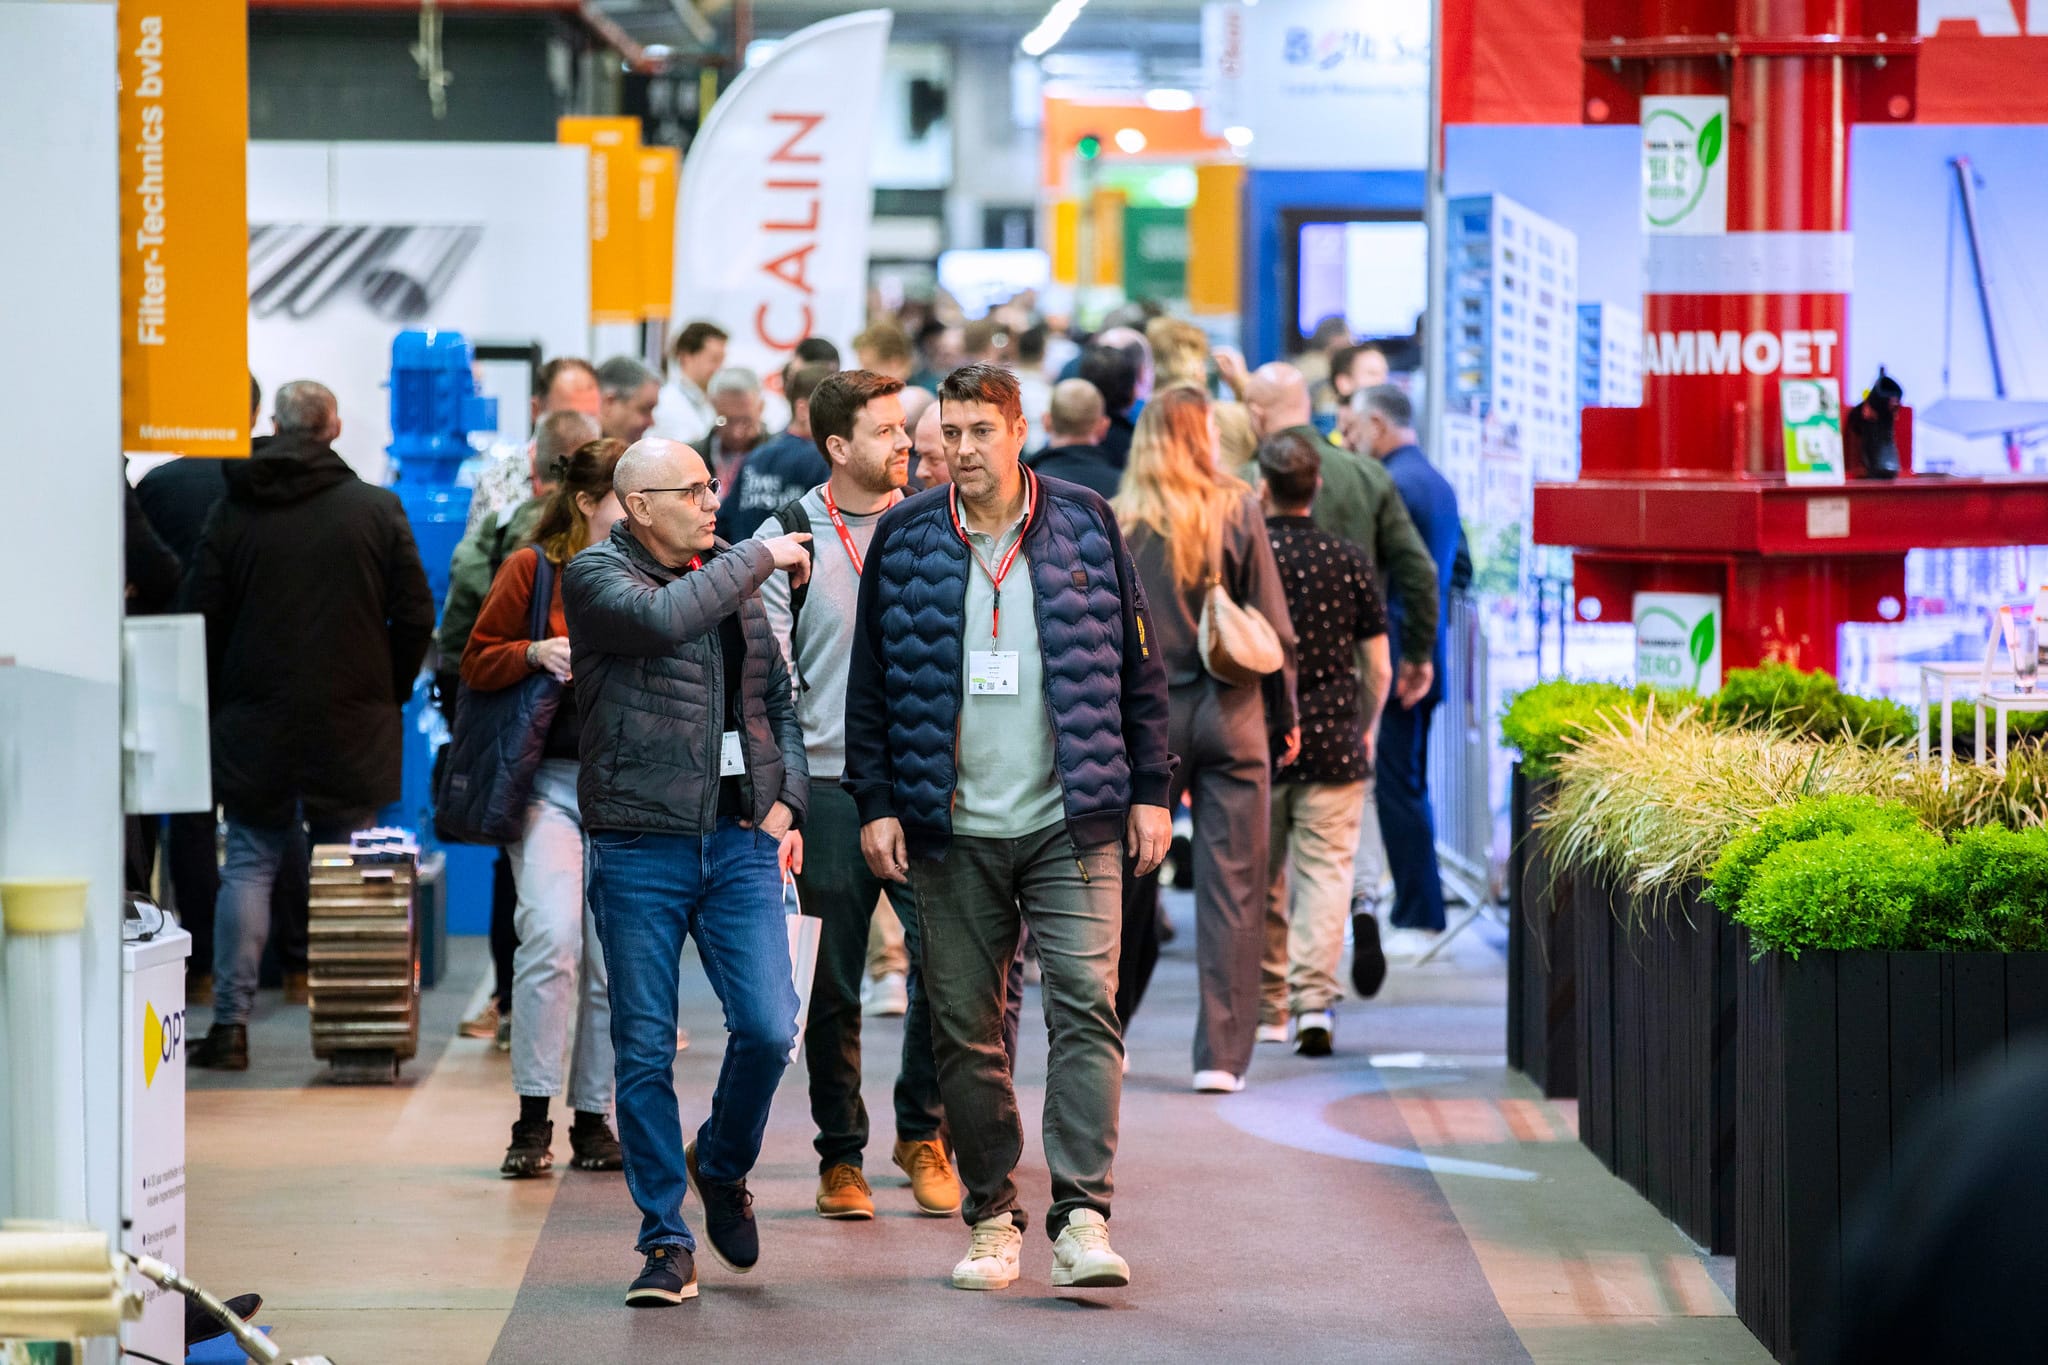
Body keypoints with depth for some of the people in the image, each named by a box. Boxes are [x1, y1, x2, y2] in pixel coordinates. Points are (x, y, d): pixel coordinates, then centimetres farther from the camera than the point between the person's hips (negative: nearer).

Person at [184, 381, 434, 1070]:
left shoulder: (233, 512, 0)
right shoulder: (377, 510, -2)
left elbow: (201, 618, 1)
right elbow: (416, 618, 0)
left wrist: (218, 704, 11)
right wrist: (388, 695, 13)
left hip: (254, 724, 0)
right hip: (352, 725, 0)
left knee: (249, 863, 4)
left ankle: (231, 1021, -3)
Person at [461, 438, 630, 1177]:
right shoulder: (533, 569, 2)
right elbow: (477, 663, 5)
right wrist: (535, 653, -13)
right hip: (549, 778, -3)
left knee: (612, 956, 2)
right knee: (553, 936, -17)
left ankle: (593, 1117, 13)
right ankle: (533, 1119, -9)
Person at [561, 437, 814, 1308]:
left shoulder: (733, 579, 14)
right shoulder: (596, 576, -3)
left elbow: (777, 698, 22)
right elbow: (664, 618, -24)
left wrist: (786, 798, 8)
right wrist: (758, 557, -13)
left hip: (740, 842, 4)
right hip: (638, 848, -4)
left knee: (768, 1027, -9)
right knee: (645, 1050, -1)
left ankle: (722, 1164, 21)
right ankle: (667, 1244, 8)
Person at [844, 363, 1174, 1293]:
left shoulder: (1085, 527, 5)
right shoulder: (903, 539, 6)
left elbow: (1137, 668, 8)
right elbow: (871, 684, 9)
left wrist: (1150, 791, 4)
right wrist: (875, 804, 2)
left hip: (1070, 824, -1)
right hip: (952, 831, 1)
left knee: (1084, 1006, -12)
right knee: (966, 1031, 4)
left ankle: (1082, 1217, -14)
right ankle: (993, 1218, 14)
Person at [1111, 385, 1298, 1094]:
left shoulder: (1116, 523, -2)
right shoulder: (1238, 510, -5)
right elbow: (1273, 624, -3)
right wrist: (1285, 714, 8)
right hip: (1229, 716, -2)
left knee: (1129, 876, 14)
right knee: (1231, 884, 0)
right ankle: (1222, 1054, -4)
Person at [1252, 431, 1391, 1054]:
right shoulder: (1349, 560, -1)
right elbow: (1378, 666, 3)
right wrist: (1365, 730, 18)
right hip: (1333, 742, 0)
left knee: (1260, 879, 12)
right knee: (1325, 869, 0)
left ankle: (1268, 1009, 20)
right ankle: (1314, 999, -16)